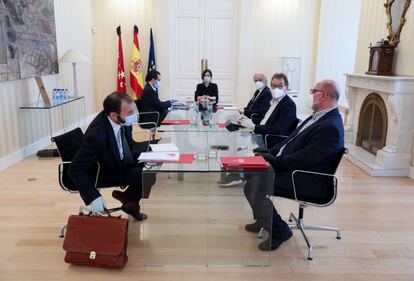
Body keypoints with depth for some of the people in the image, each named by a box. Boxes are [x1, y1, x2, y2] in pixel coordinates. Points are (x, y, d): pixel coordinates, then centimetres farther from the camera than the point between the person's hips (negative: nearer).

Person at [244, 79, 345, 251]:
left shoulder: (330, 127, -22)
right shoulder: (319, 116, 10)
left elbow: (304, 159, -25)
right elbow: (293, 140, 14)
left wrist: (275, 161, -17)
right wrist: (270, 153, 4)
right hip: (289, 168, 10)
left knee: (254, 185, -21)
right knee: (251, 173, 5)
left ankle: (279, 231, 0)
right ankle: (263, 219, 22)